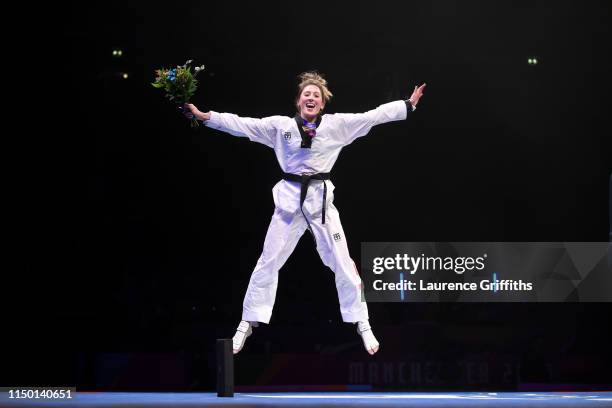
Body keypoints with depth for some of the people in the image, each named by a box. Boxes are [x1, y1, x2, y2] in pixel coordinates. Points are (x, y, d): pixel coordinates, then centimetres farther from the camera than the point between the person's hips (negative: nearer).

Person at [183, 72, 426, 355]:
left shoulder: (337, 124, 1)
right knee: (268, 262, 4)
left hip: (321, 198, 0)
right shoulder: (280, 125, 2)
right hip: (289, 198, 1)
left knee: (342, 263, 1)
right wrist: (203, 116, -8)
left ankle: (362, 324, 11)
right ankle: (247, 325, 13)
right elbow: (240, 124, -1)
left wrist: (409, 105, -6)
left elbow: (372, 116, -1)